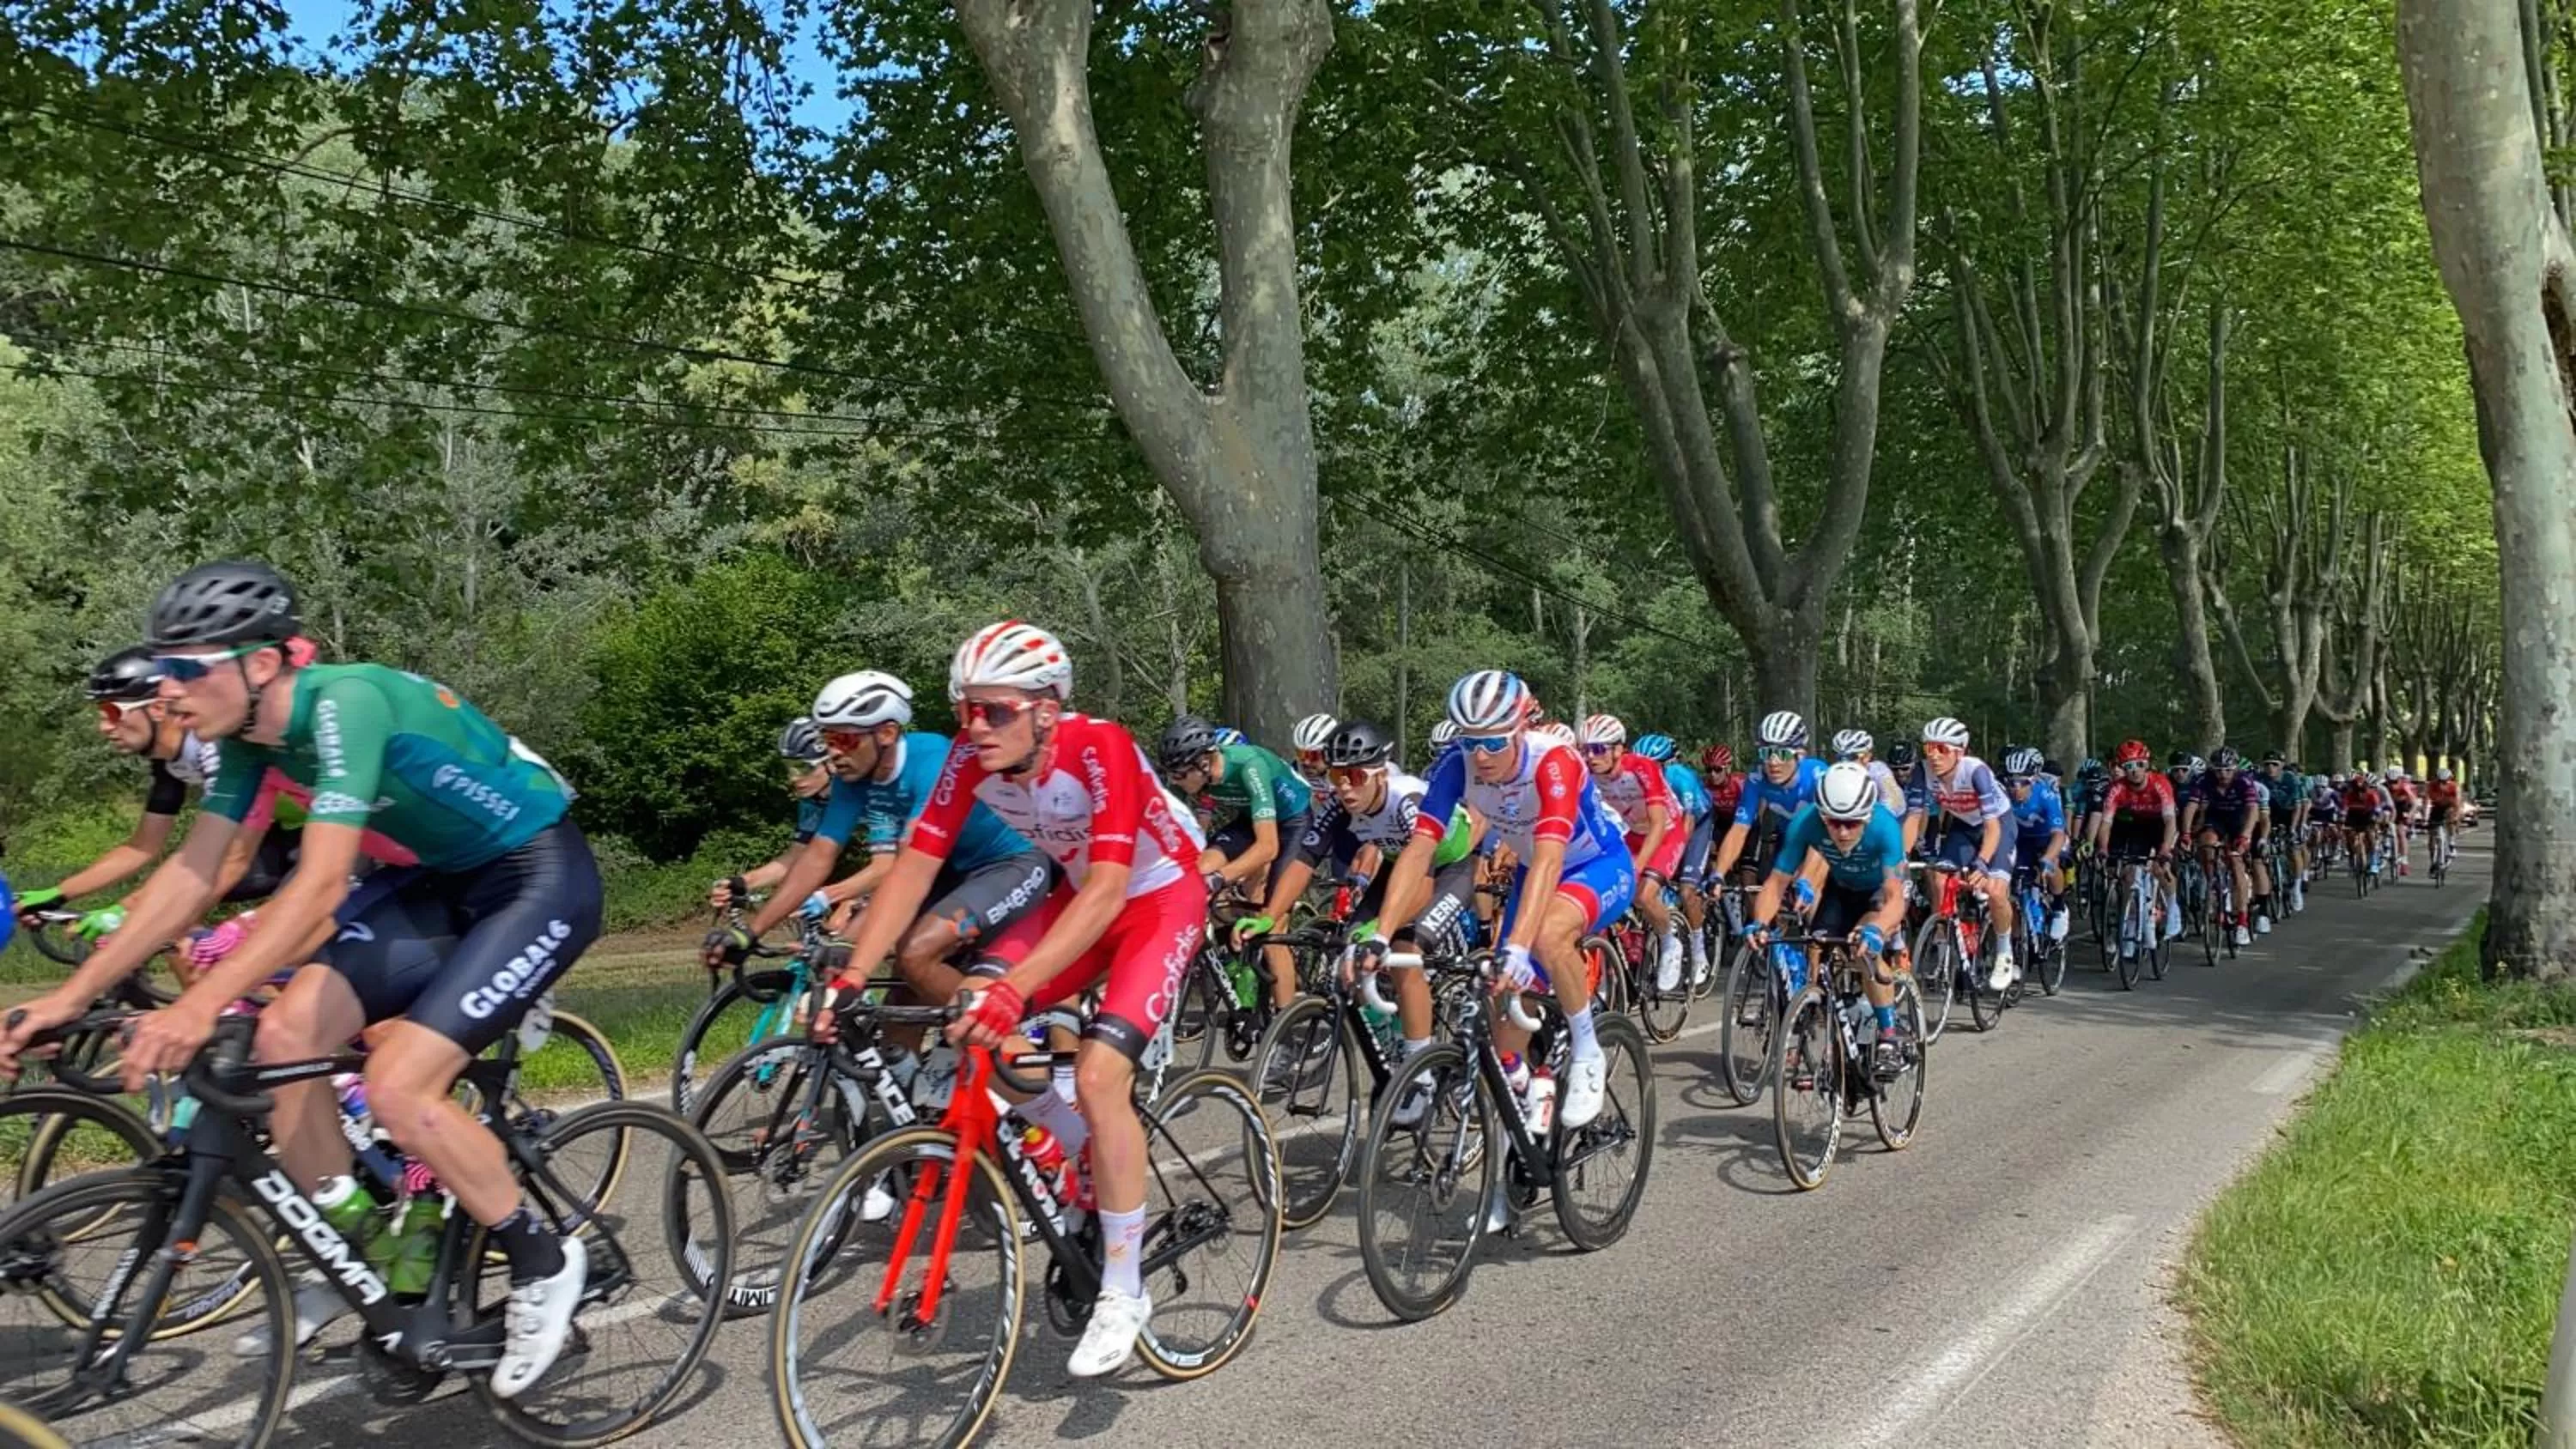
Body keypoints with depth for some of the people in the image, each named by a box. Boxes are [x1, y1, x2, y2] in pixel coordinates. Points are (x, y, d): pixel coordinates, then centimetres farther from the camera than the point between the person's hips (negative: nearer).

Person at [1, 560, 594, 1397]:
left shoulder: (345, 703, -27)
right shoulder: (245, 735, -2)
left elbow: (322, 885, -35)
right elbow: (192, 875, 3)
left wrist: (200, 1004, -43)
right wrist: (72, 995, 0)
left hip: (542, 877, -8)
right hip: (447, 878, 8)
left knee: (397, 1087, -20)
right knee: (287, 1033, -6)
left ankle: (543, 1261, 1)